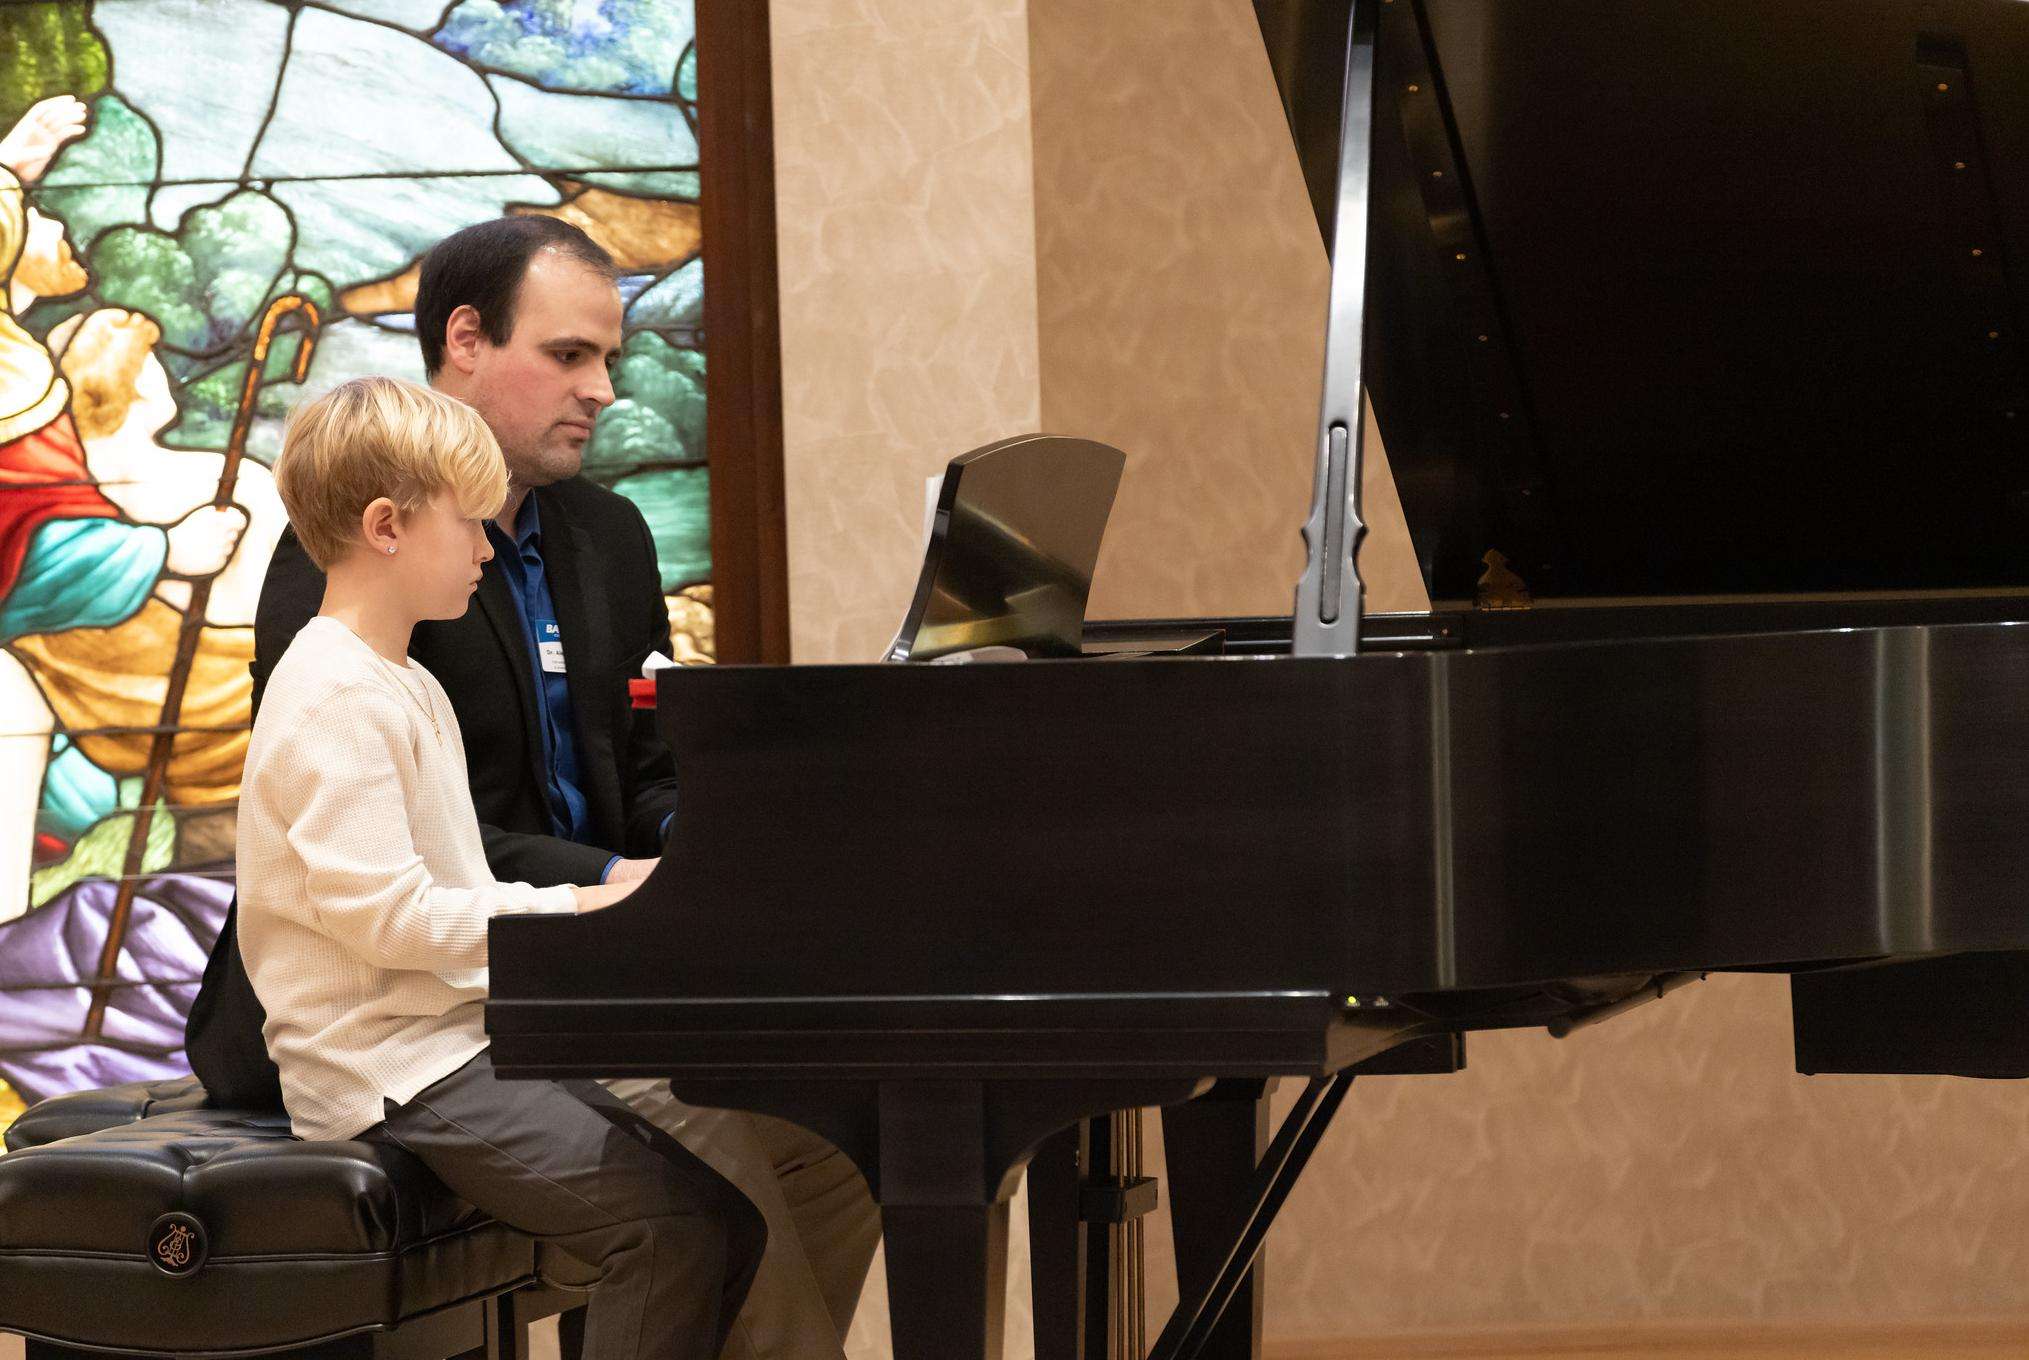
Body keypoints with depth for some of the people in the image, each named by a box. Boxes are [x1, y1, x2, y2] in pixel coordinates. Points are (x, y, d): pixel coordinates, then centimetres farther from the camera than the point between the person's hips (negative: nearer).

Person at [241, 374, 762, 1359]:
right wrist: (576, 907, -16)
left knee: (726, 1223, 1)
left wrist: (615, 899, 10)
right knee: (673, 1229, -23)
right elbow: (381, 915, -21)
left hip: (461, 1044, 10)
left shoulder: (408, 689, 20)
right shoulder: (335, 699, -14)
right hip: (388, 1072, -10)